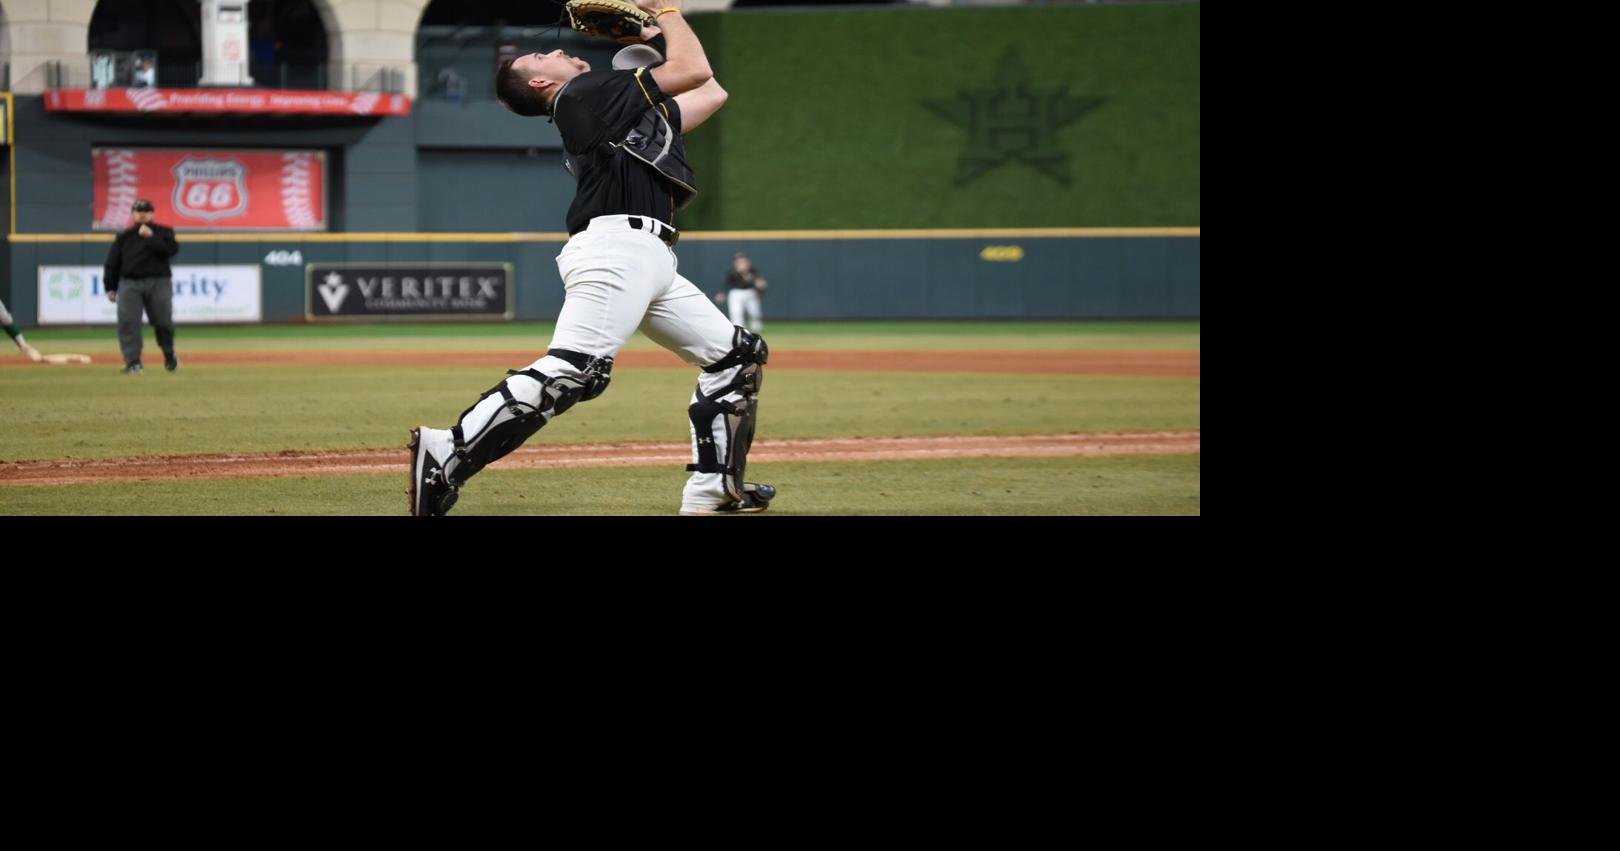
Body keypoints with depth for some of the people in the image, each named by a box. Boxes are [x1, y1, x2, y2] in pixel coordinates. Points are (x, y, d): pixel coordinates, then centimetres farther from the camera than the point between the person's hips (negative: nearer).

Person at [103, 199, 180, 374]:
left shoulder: (163, 233, 9)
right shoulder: (124, 236, 12)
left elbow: (172, 249, -11)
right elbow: (112, 263, 13)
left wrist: (151, 237, -16)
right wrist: (110, 287, 8)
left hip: (158, 283, -1)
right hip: (129, 283, 1)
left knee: (163, 322, 1)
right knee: (128, 323, -10)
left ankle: (170, 357, 24)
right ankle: (133, 362, -8)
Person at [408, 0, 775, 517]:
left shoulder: (632, 110, 29)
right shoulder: (585, 93, 3)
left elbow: (710, 93, 34)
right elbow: (695, 70, -1)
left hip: (653, 262, 10)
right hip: (616, 247, -10)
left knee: (740, 357, 12)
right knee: (573, 372, -27)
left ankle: (710, 490, 10)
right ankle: (447, 456, -32)